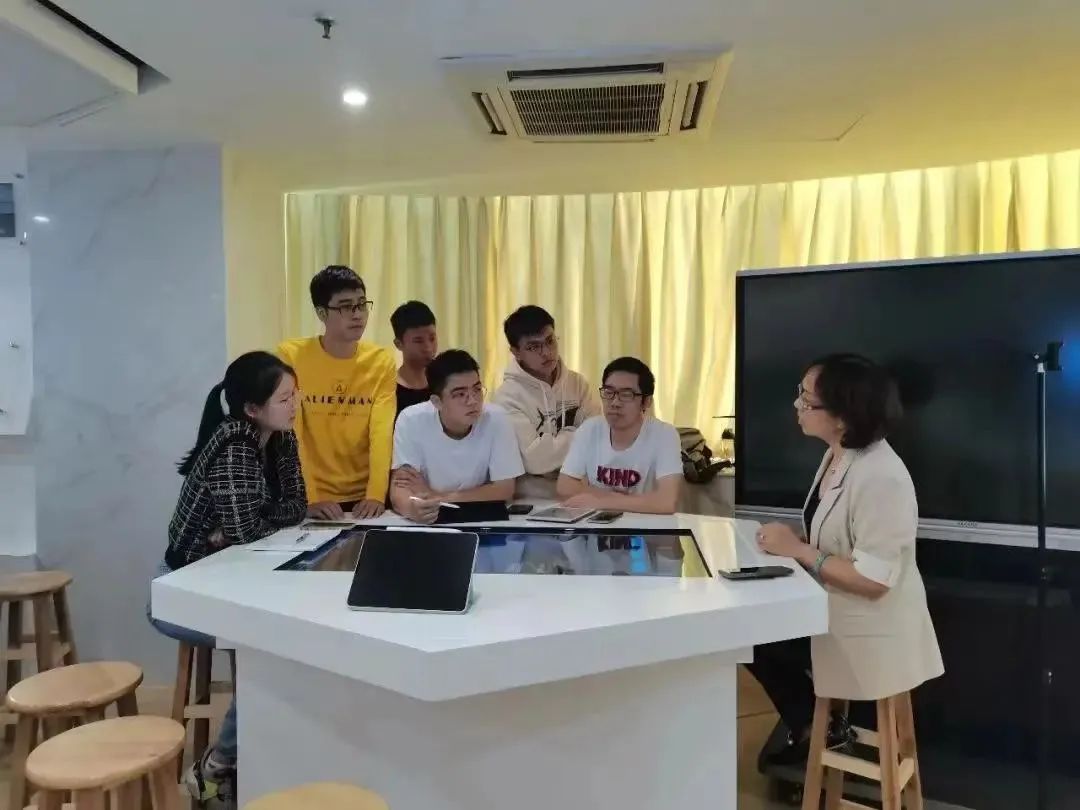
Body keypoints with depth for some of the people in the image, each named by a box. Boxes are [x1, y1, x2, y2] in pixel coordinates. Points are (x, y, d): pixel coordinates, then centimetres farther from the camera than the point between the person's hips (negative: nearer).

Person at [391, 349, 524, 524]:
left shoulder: (496, 420, -13)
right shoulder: (411, 421, -13)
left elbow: (504, 490, -13)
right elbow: (398, 488, -15)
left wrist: (436, 497, -16)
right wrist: (412, 508, -37)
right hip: (428, 524, 1)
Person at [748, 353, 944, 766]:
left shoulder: (880, 478, -29)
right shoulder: (837, 455, 1)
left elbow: (872, 580, -29)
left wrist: (798, 550, -24)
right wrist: (794, 537, -3)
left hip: (870, 636, -9)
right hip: (836, 611, 9)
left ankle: (818, 730, 22)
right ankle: (810, 727, 24)